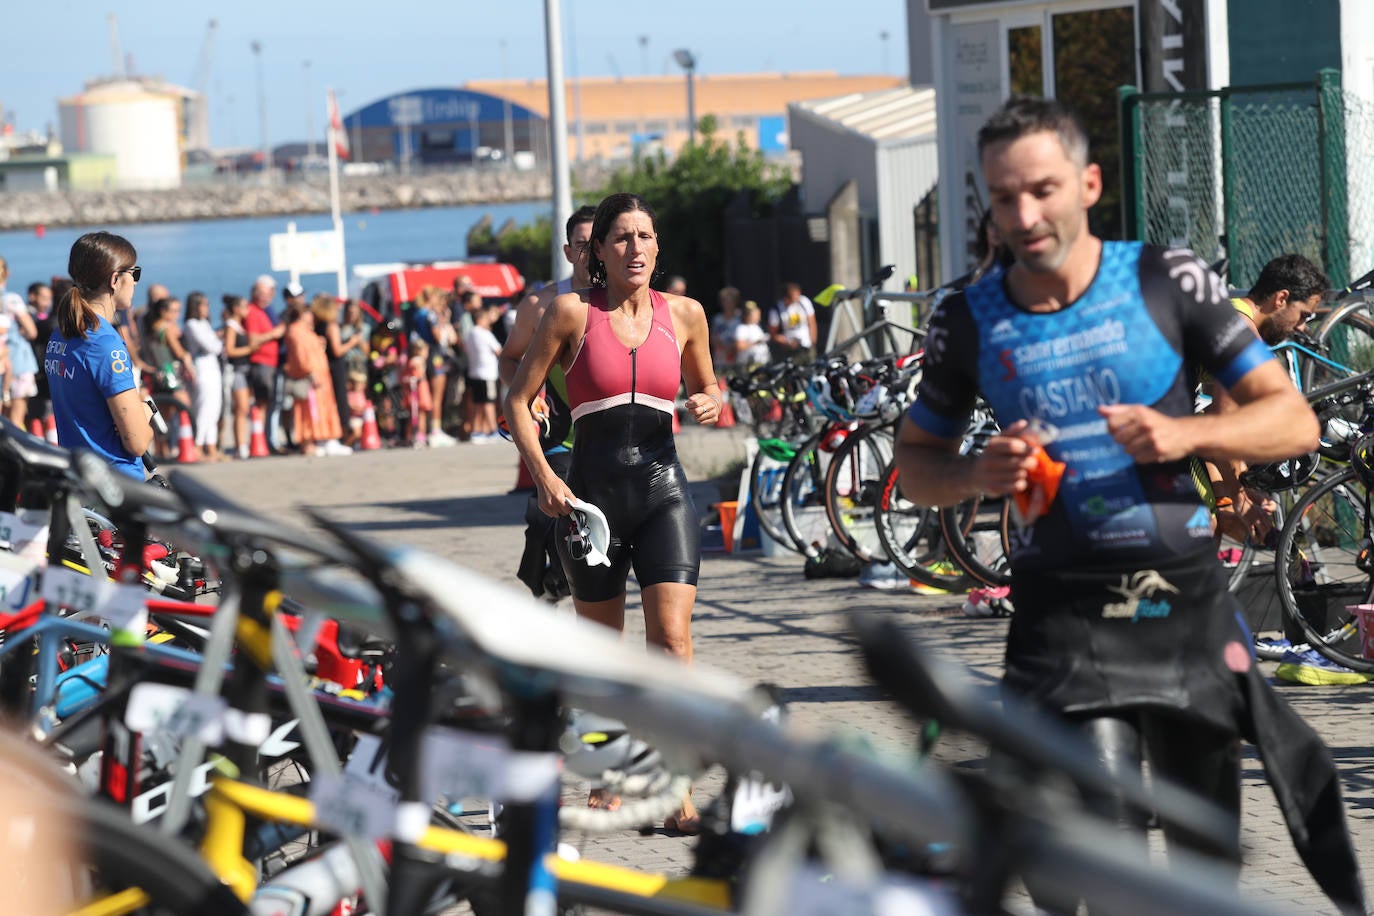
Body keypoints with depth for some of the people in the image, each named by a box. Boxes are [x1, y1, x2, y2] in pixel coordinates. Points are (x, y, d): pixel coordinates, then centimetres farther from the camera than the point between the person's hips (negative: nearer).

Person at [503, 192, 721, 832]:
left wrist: (710, 405, -2)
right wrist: (543, 475, -12)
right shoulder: (573, 312, -1)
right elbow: (518, 401, 1)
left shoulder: (683, 314, 6)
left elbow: (705, 387, 22)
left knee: (671, 637, -13)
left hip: (663, 490, 1)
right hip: (592, 491, -1)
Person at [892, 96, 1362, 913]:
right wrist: (979, 475, -11)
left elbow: (1294, 421, -1)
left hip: (1187, 596, 1)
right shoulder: (971, 322, -1)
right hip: (1066, 608, -1)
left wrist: (1185, 434, -19)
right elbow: (914, 462, 12)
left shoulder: (1166, 281, -2)